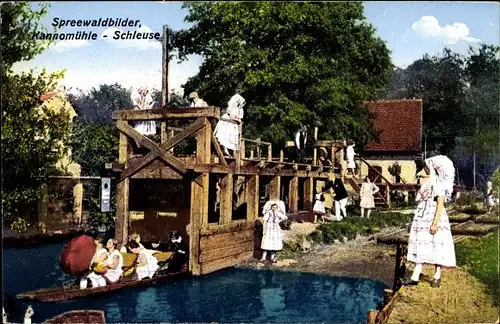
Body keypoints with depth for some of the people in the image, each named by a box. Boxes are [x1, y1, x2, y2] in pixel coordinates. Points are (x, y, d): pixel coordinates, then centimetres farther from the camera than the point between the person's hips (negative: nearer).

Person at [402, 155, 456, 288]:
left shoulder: (438, 182, -11)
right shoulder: (427, 181, 15)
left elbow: (440, 204, -16)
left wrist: (435, 222, -21)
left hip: (434, 216, -9)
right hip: (423, 217, 9)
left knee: (436, 245, 0)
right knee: (421, 246, 6)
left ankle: (437, 277, 11)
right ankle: (415, 277, 6)